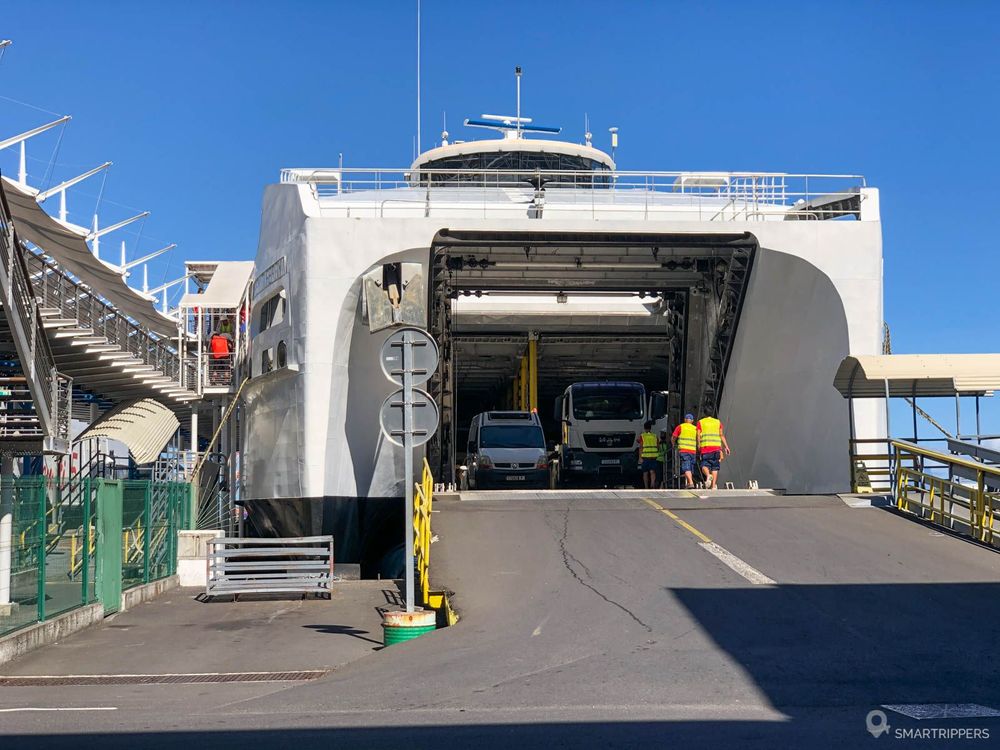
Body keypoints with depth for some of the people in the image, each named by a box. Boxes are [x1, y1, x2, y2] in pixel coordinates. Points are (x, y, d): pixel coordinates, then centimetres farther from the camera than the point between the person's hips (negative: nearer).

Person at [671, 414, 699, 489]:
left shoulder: (680, 427, 6)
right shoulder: (695, 428, 14)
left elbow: (673, 438, 8)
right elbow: (698, 440, 12)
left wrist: (673, 445, 28)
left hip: (684, 451, -4)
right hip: (693, 451, 4)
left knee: (686, 468, -12)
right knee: (690, 469, 11)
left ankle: (691, 483, -29)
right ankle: (687, 484, 10)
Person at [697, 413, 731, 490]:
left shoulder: (700, 422, 11)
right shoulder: (718, 422, 14)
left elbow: (698, 436, 0)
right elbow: (721, 435, 3)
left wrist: (699, 446, 2)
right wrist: (726, 446, 2)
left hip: (705, 447, -1)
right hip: (716, 447, 1)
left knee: (704, 465, 4)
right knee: (715, 467, 7)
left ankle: (708, 475, -28)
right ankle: (714, 486, -3)